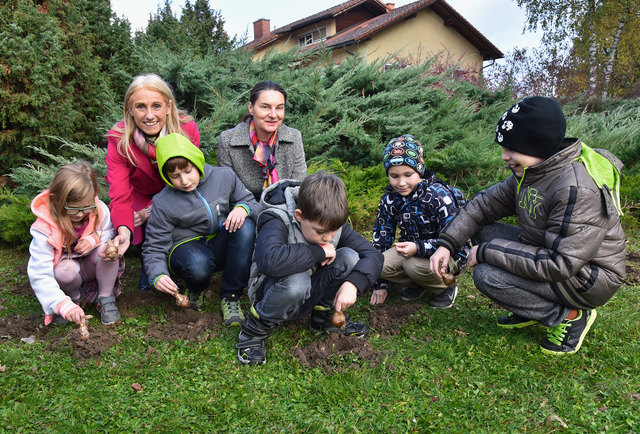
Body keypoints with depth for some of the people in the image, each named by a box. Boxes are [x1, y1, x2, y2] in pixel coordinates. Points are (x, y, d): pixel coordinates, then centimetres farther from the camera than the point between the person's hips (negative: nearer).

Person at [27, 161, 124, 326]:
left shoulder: (99, 210, -20)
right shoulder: (45, 229, -27)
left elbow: (109, 232, 1)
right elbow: (39, 275, -29)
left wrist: (94, 239, -26)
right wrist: (64, 305, -42)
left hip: (92, 265, 2)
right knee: (65, 271, -37)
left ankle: (106, 298, -10)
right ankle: (74, 297, -1)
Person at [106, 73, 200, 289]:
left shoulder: (187, 130, -26)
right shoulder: (119, 139, -26)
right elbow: (120, 196, -29)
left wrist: (151, 211, -26)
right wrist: (123, 230, -50)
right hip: (140, 195, 0)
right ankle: (147, 265, 14)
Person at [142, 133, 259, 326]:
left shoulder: (224, 176, -6)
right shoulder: (163, 203, -12)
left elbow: (252, 203, 5)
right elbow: (154, 246, -7)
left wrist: (242, 208, -22)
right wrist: (158, 276, -28)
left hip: (221, 246, 3)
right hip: (187, 247, -3)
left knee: (246, 226, -29)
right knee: (198, 265, -40)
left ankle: (230, 296, -19)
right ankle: (195, 289, 2)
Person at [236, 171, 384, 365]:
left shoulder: (334, 224, -11)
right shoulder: (277, 222, -27)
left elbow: (373, 255, -11)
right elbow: (269, 260, -49)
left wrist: (352, 283, -31)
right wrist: (319, 252, -36)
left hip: (308, 296, 5)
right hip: (271, 293, -5)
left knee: (349, 257, -19)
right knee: (296, 281, -41)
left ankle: (324, 316, 3)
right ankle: (256, 327, -11)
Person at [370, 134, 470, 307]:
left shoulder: (439, 195, -21)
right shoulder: (389, 199, -5)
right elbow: (381, 236, 0)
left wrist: (419, 248, -40)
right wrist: (380, 284, -1)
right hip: (412, 248, 5)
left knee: (415, 265, -35)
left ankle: (446, 287, -2)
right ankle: (417, 285, 6)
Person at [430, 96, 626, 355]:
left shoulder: (577, 189, -30)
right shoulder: (528, 172, -2)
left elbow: (559, 265, -32)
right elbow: (486, 203, 5)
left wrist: (488, 252, -26)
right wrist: (447, 243, -7)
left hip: (589, 279, -9)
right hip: (558, 255, 9)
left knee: (487, 276, -24)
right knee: (483, 231, 1)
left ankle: (570, 317, -4)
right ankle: (531, 309, 10)